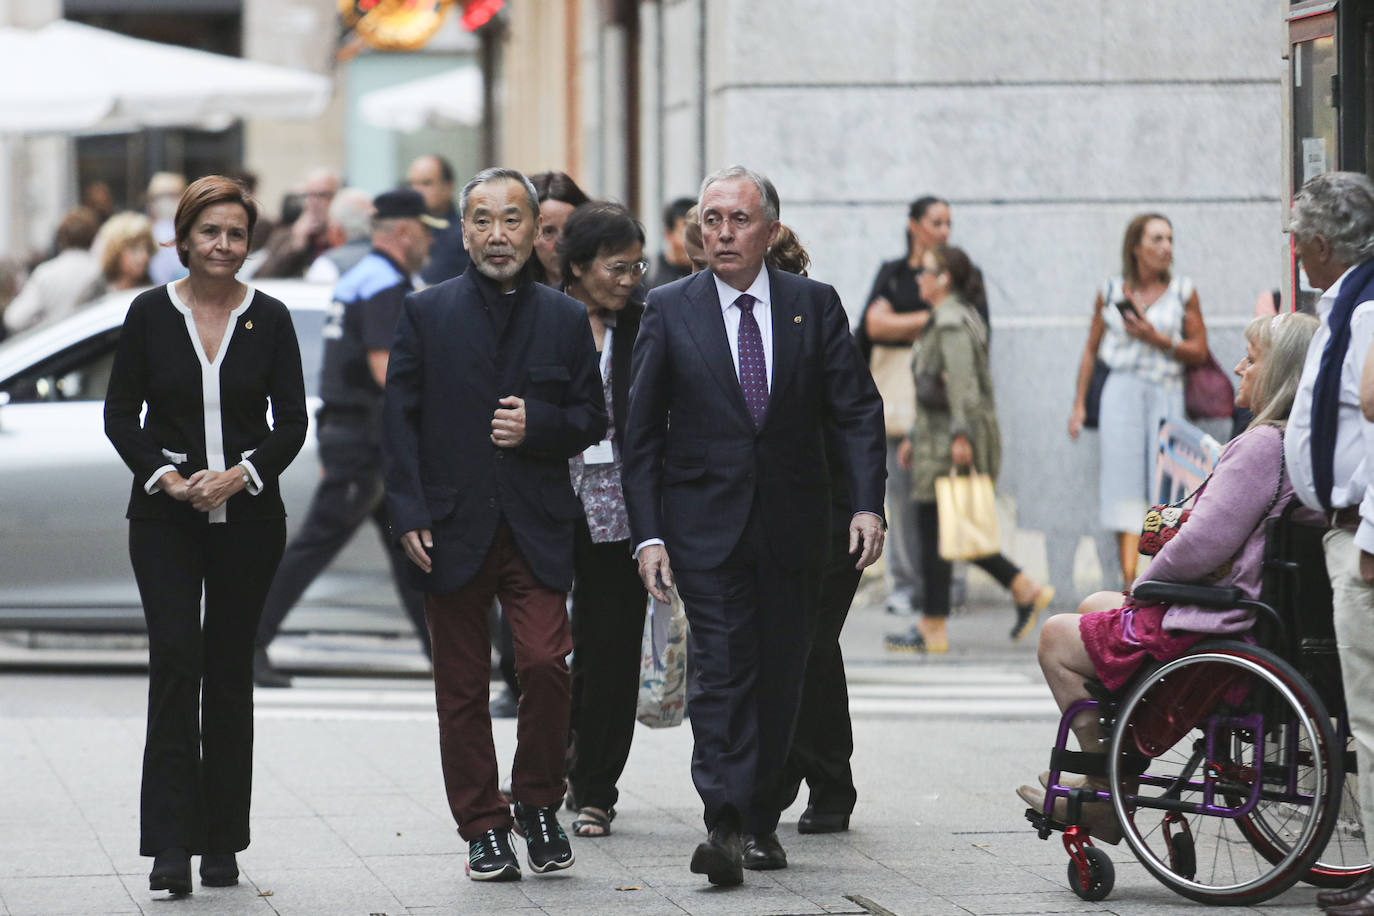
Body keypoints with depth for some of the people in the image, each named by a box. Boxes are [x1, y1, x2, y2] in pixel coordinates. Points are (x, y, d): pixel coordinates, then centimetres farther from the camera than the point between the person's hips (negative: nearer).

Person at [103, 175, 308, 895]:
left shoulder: (269, 319, 2)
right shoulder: (150, 314, 1)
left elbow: (292, 422, 1)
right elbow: (120, 415, 2)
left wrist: (239, 475, -14)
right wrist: (164, 476, -13)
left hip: (248, 515, 1)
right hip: (165, 514, -1)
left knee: (229, 670, 5)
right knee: (175, 660, -13)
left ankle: (222, 842, 13)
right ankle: (170, 843, -13)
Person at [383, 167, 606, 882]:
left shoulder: (565, 319, 8)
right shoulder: (426, 314, 5)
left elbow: (591, 420, 11)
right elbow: (399, 422, 2)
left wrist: (538, 425, -10)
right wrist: (410, 514, -8)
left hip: (537, 528, 0)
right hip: (452, 528, 0)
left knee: (546, 664, -13)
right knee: (463, 688, 4)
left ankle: (538, 804, 8)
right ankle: (483, 829, 14)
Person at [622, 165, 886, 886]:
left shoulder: (814, 305, 4)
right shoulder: (669, 311, 2)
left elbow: (858, 410, 3)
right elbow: (642, 432, 2)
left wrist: (867, 503, -9)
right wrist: (647, 533, -5)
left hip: (793, 527, 2)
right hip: (706, 524, -2)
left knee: (780, 677, 7)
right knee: (721, 672, -12)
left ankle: (761, 819, 19)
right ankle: (725, 826, -18)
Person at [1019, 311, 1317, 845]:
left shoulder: (1263, 445, -24)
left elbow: (1201, 547, -27)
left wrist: (1144, 585, -10)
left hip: (1208, 627, -10)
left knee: (1057, 639, 5)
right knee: (1095, 607, 28)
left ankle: (1109, 796, 9)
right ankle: (1101, 779, 27)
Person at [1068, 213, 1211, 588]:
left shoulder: (1183, 292, 7)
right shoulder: (1110, 293, 9)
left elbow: (1199, 352, 6)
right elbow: (1091, 351, 15)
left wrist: (1156, 339, -8)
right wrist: (1079, 404, 10)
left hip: (1167, 394, 0)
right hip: (1122, 391, 0)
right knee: (1124, 477, -9)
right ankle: (1130, 581, -13)